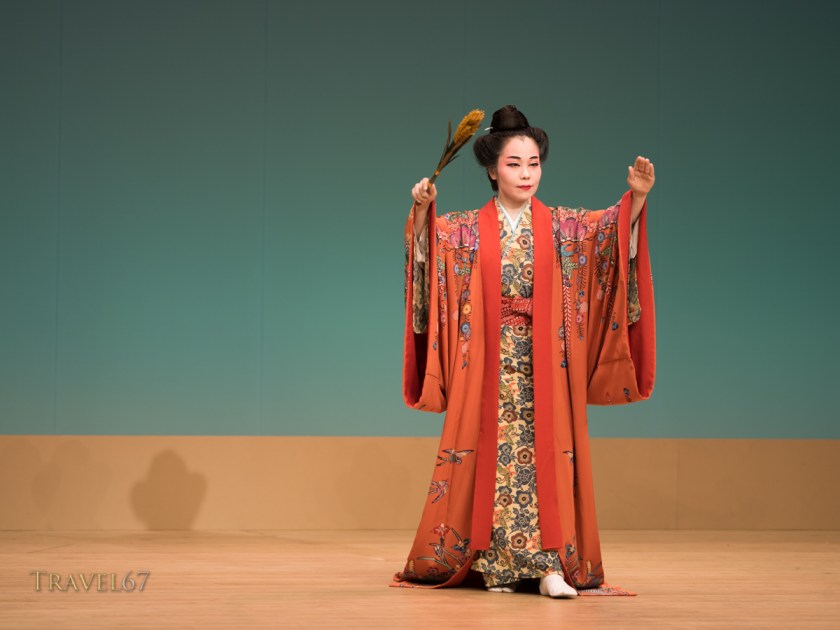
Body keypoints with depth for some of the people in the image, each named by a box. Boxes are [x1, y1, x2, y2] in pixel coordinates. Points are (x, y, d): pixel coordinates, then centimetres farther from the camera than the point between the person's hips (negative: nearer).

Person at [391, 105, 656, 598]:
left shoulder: (562, 226, 8)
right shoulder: (466, 230, 7)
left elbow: (612, 230, -4)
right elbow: (429, 250, -6)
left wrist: (637, 199, -22)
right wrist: (422, 212, -24)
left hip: (544, 365, 0)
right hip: (488, 364, 0)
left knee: (546, 454, -6)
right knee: (491, 455, -1)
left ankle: (550, 563, -9)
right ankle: (496, 564, 5)